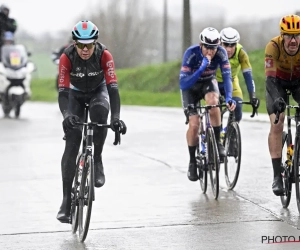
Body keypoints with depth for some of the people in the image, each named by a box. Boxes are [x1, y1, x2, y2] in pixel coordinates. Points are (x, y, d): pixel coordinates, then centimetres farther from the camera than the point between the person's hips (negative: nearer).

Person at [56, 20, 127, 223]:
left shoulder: (104, 55, -29)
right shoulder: (67, 57, -29)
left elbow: (113, 87, -36)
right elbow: (62, 91, -33)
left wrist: (116, 117, -50)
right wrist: (67, 114, -53)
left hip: (98, 91, 0)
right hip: (76, 94, 0)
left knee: (100, 110, -38)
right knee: (71, 144, -13)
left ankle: (97, 160, -17)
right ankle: (67, 200, -10)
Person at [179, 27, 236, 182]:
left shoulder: (221, 53, -27)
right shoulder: (191, 53, -33)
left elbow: (227, 76, -29)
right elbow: (183, 83, -37)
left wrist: (229, 98, -45)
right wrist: (202, 68, -48)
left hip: (208, 82, 1)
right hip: (190, 86, -1)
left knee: (213, 102, -34)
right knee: (194, 125, -16)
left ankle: (217, 143, -16)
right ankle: (192, 162, 6)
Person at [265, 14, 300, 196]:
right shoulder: (274, 46, -33)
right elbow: (270, 78, -37)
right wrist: (276, 99, -55)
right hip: (278, 82, -1)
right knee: (277, 125, -17)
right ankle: (277, 175, -15)